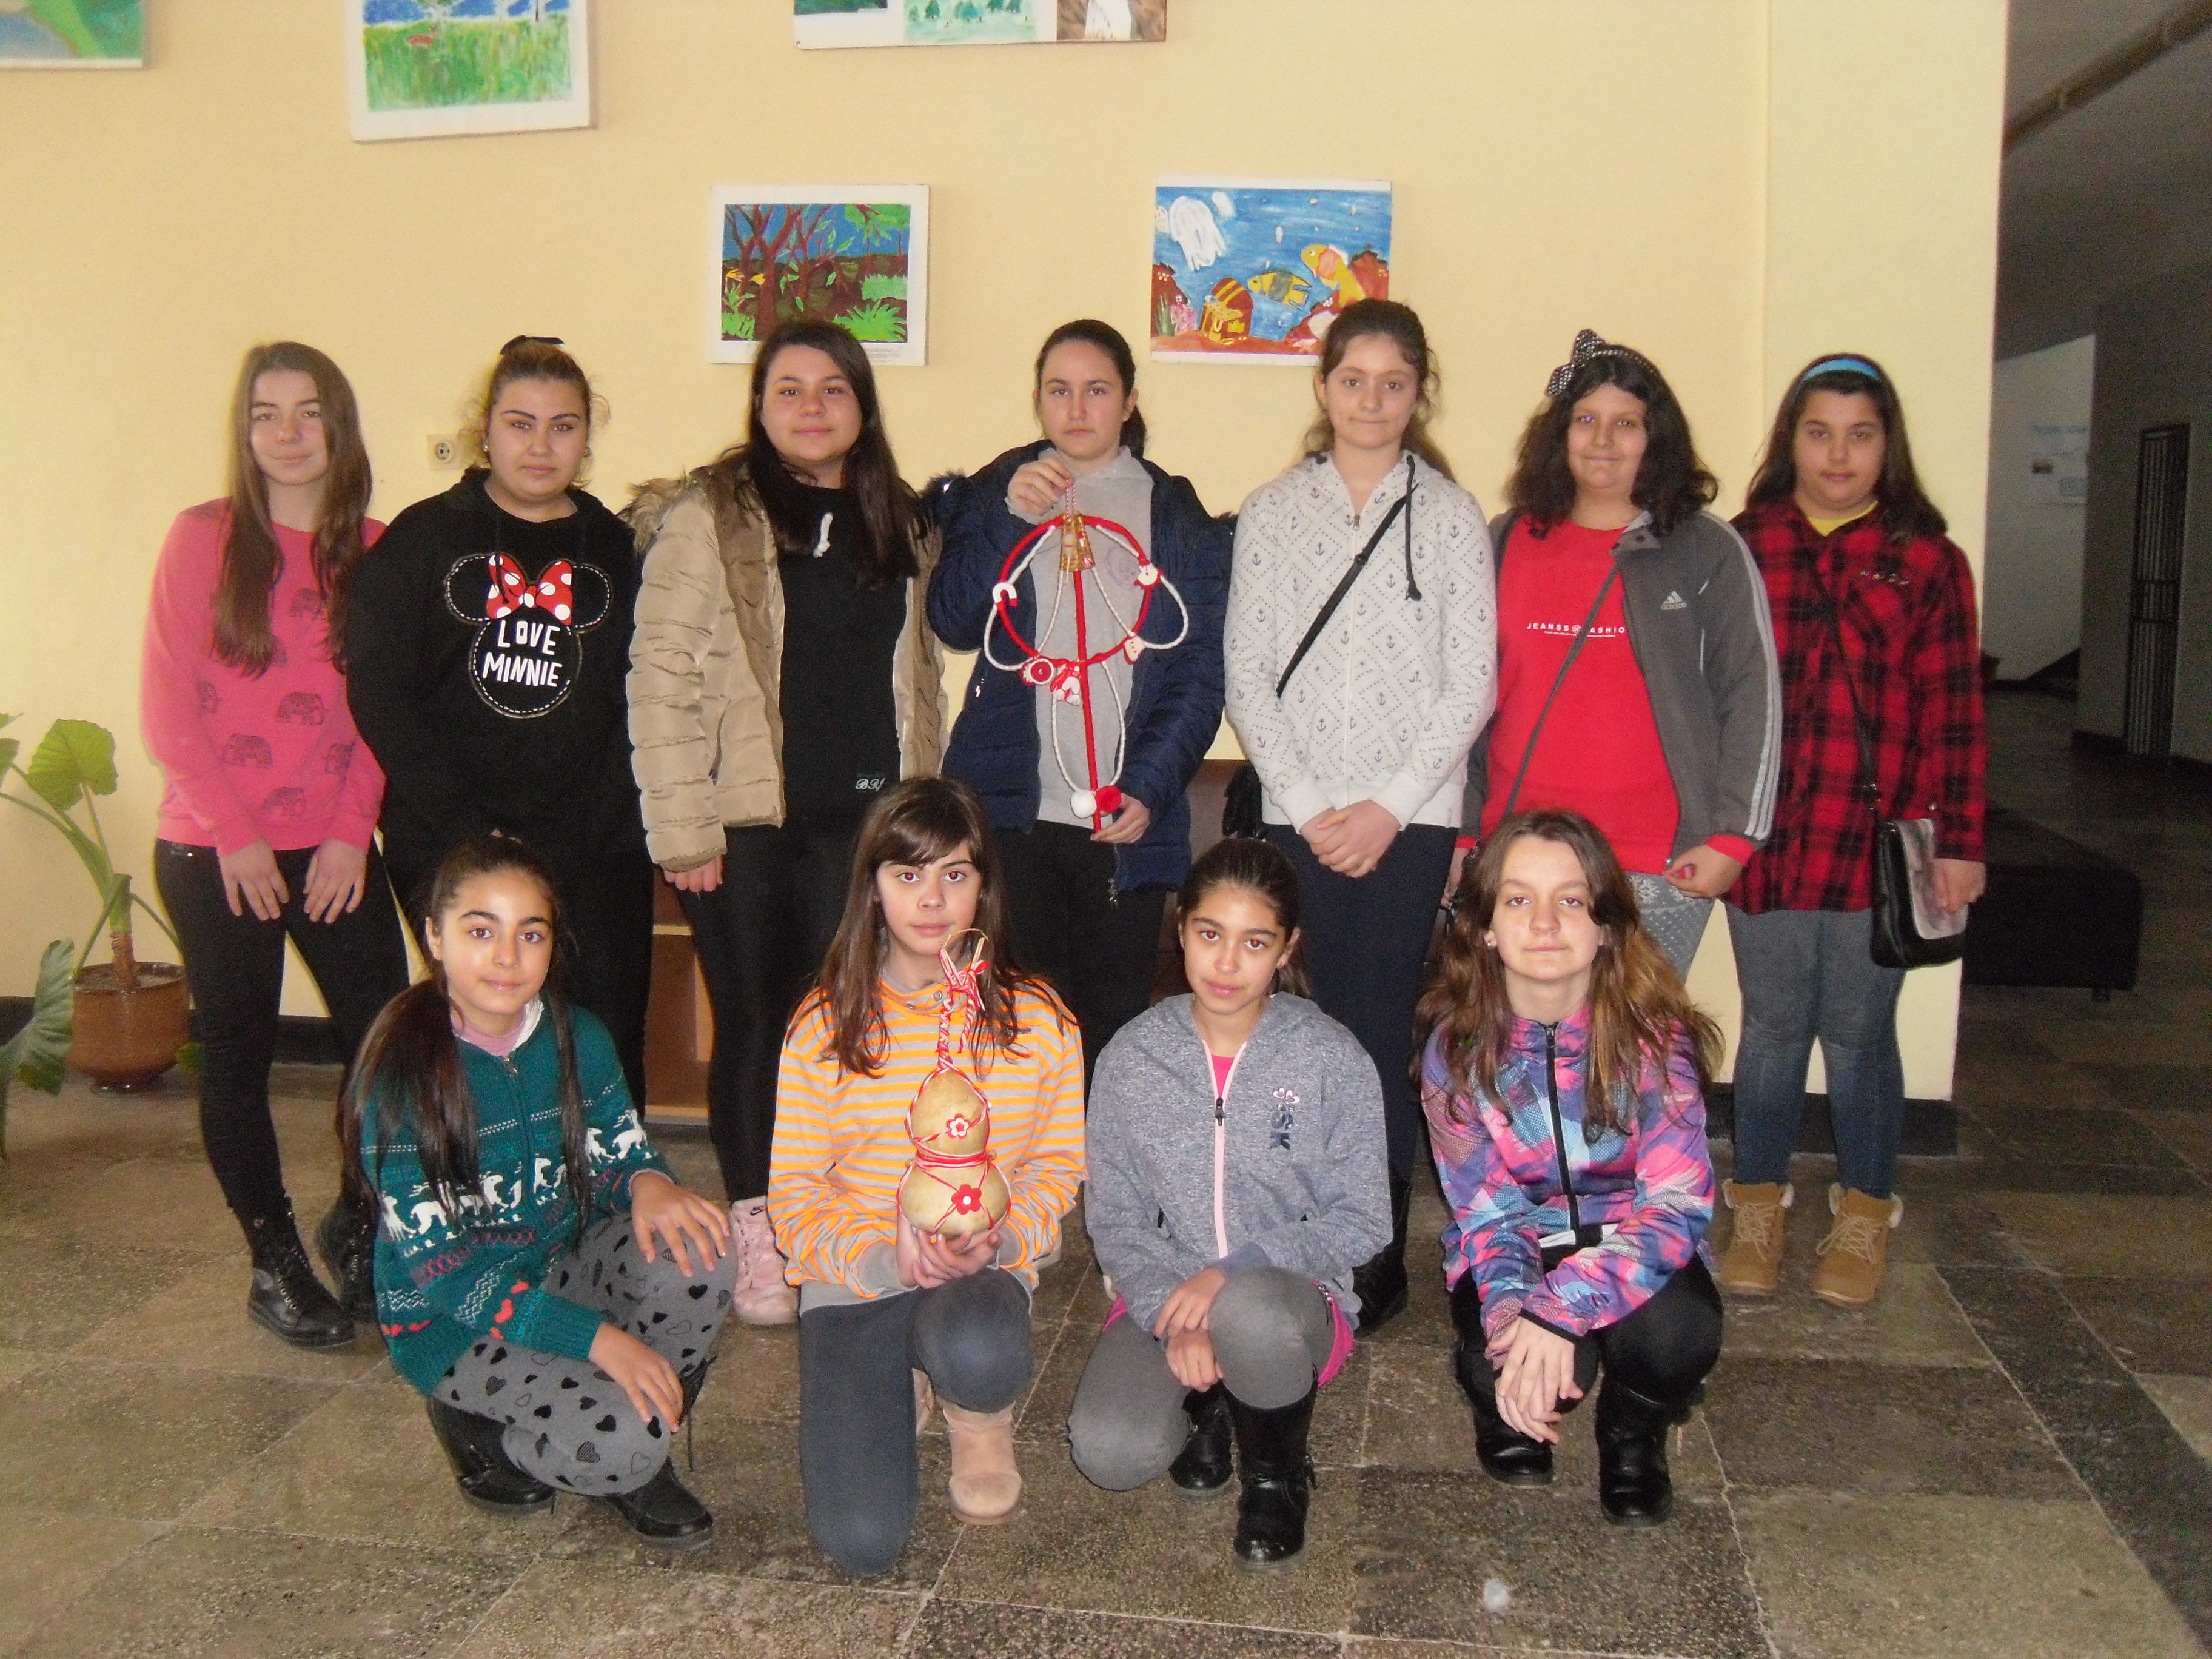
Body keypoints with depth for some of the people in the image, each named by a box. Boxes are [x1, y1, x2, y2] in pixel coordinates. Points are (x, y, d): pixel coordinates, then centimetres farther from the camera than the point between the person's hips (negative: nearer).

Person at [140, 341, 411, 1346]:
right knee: (238, 1056, 6)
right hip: (214, 853, -2)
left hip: (334, 852, 2)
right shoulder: (203, 539, -2)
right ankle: (275, 1266, 21)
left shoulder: (375, 549, 4)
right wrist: (235, 835, -10)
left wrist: (353, 831, -5)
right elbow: (167, 709, -5)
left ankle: (359, 1232, 22)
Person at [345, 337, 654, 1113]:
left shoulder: (617, 550, 10)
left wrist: (597, 825, -9)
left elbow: (639, 706, 5)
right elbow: (378, 693, -1)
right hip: (450, 846, -1)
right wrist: (468, 832, -10)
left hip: (591, 854, 1)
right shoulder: (424, 539, 6)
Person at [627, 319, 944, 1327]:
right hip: (744, 825, -3)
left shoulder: (901, 525, 12)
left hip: (864, 822, 4)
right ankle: (758, 1231, 22)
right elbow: (661, 679, -8)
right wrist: (682, 829, -12)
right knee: (755, 1023, 6)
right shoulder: (705, 518, -4)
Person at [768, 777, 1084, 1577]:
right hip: (854, 1278, 0)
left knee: (977, 1357, -39)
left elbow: (1059, 1165, 6)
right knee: (862, 1540, -16)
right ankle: (901, 1389, 19)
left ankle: (980, 1422, 3)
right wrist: (883, 1258, -19)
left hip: (984, 1271, 0)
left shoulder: (1037, 1019, 0)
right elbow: (793, 1192, -1)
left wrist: (999, 1238, -15)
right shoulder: (824, 1024, -2)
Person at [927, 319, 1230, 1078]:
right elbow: (953, 622, -1)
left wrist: (1150, 787, -7)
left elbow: (1200, 674, 5)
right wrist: (1010, 518, -12)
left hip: (1128, 819, 0)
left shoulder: (1177, 516, 10)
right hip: (1010, 810, 0)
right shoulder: (994, 494, 12)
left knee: (1114, 1023, 1)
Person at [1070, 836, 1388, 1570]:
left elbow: (1363, 1222, -7)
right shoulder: (1131, 1060, -1)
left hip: (1292, 1295, -2)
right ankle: (1207, 1404, 12)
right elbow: (1114, 1217, 1)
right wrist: (1172, 1316, -17)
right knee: (1109, 1451, -26)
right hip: (1166, 1294, 2)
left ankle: (1277, 1470, -3)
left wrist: (1233, 1272, -19)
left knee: (1251, 1315, -39)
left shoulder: (1332, 1060, -8)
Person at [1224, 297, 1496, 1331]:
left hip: (1411, 817, -1)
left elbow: (1472, 683, 1)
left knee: (1383, 1029, -3)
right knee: (1327, 1023, 1)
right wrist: (1308, 803, -6)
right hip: (1296, 818, 1)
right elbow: (1245, 676, 4)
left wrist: (1388, 806, -8)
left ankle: (1379, 1256, 8)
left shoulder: (1452, 517, 5)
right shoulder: (1270, 513, 9)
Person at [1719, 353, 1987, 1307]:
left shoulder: (1926, 561, 3)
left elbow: (1954, 712, 1)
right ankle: (1759, 1205, 26)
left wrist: (1959, 841, -3)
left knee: (1858, 1031, 8)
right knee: (1773, 1025, 10)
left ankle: (1865, 1213, 26)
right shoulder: (1743, 550, 5)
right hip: (1763, 835, 1)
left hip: (1878, 841, -1)